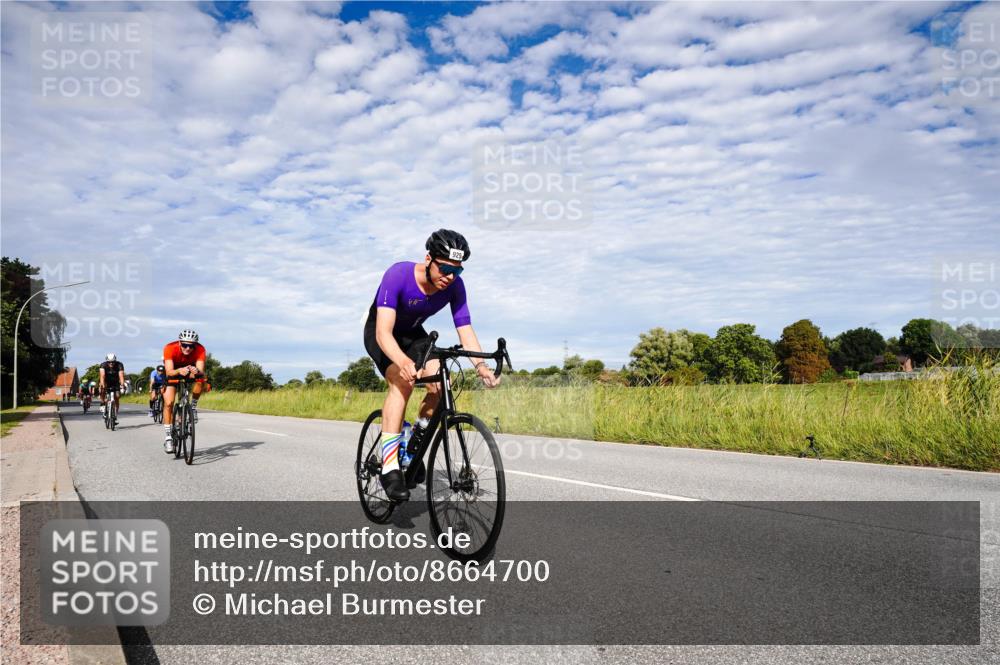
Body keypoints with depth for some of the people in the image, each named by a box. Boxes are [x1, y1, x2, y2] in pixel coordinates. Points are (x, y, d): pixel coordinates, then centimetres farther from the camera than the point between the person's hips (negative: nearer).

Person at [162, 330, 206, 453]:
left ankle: (193, 406, -8)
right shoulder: (170, 348, -33)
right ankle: (168, 437, -5)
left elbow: (201, 371, -40)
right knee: (168, 403, -14)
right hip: (173, 373, -1)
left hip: (191, 371, 1)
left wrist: (197, 372, -63)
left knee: (201, 378, -32)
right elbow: (169, 371, -42)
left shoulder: (200, 350, -31)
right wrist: (179, 371, -63)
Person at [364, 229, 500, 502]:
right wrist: (403, 361, -62)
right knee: (402, 381, -31)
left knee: (440, 385, -20)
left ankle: (416, 445, 6)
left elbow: (465, 330, -21)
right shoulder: (398, 275, -35)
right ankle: (389, 468, -28)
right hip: (381, 333, -4)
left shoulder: (454, 286, -22)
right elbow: (383, 331, -43)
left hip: (413, 334, 4)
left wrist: (481, 366, -39)